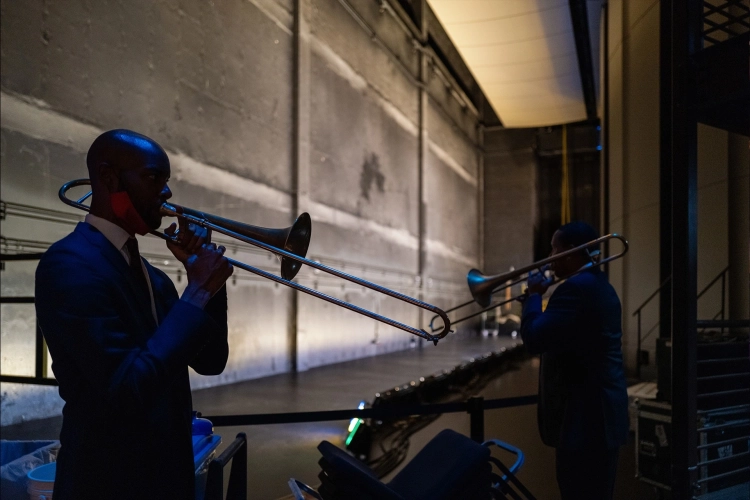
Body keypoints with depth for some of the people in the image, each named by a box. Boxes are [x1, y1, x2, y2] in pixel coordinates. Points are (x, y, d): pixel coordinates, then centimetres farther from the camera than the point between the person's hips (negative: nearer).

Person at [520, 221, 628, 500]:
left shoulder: (577, 287, -19)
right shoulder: (598, 285, 15)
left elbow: (534, 339, -23)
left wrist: (534, 295, -9)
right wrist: (540, 297, 13)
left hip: (585, 416, -11)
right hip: (599, 414, 11)